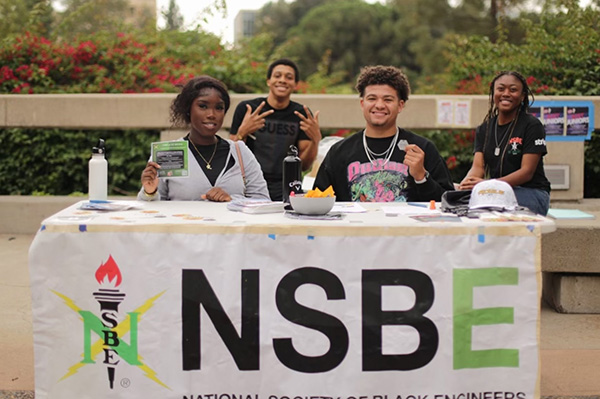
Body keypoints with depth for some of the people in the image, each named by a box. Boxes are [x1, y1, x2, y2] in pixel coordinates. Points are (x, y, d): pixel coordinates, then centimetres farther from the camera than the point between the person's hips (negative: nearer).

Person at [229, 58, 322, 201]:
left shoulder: (302, 114, 6)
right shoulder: (246, 109, 1)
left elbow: (304, 165, 5)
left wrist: (315, 140, -12)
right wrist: (242, 133, -19)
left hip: (286, 193, 2)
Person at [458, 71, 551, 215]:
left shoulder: (532, 125, -3)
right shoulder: (484, 129, 13)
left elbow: (527, 172, -13)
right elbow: (478, 166, 1)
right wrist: (464, 184, -25)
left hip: (532, 193, -4)